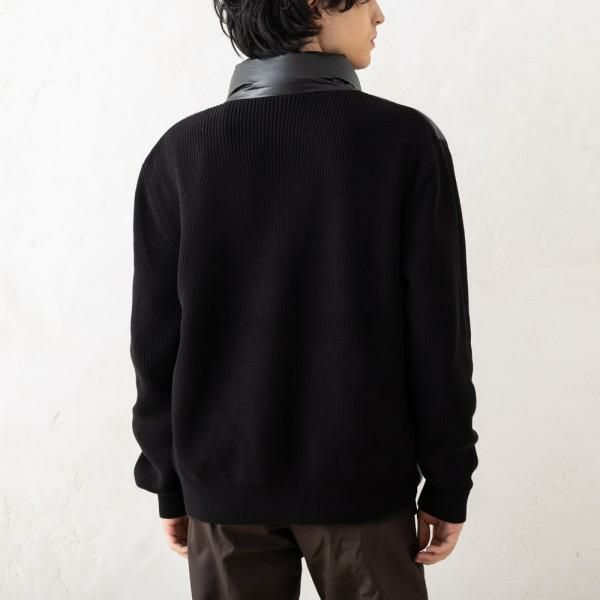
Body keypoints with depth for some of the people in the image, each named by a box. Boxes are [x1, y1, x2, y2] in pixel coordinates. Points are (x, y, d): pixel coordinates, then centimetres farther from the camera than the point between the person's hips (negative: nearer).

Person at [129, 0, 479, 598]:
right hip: (361, 480, -1)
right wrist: (447, 484, 1)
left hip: (225, 481, 2)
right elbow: (438, 336, -10)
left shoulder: (180, 151, -5)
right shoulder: (406, 140, -11)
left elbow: (157, 340, -2)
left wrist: (168, 482, 9)